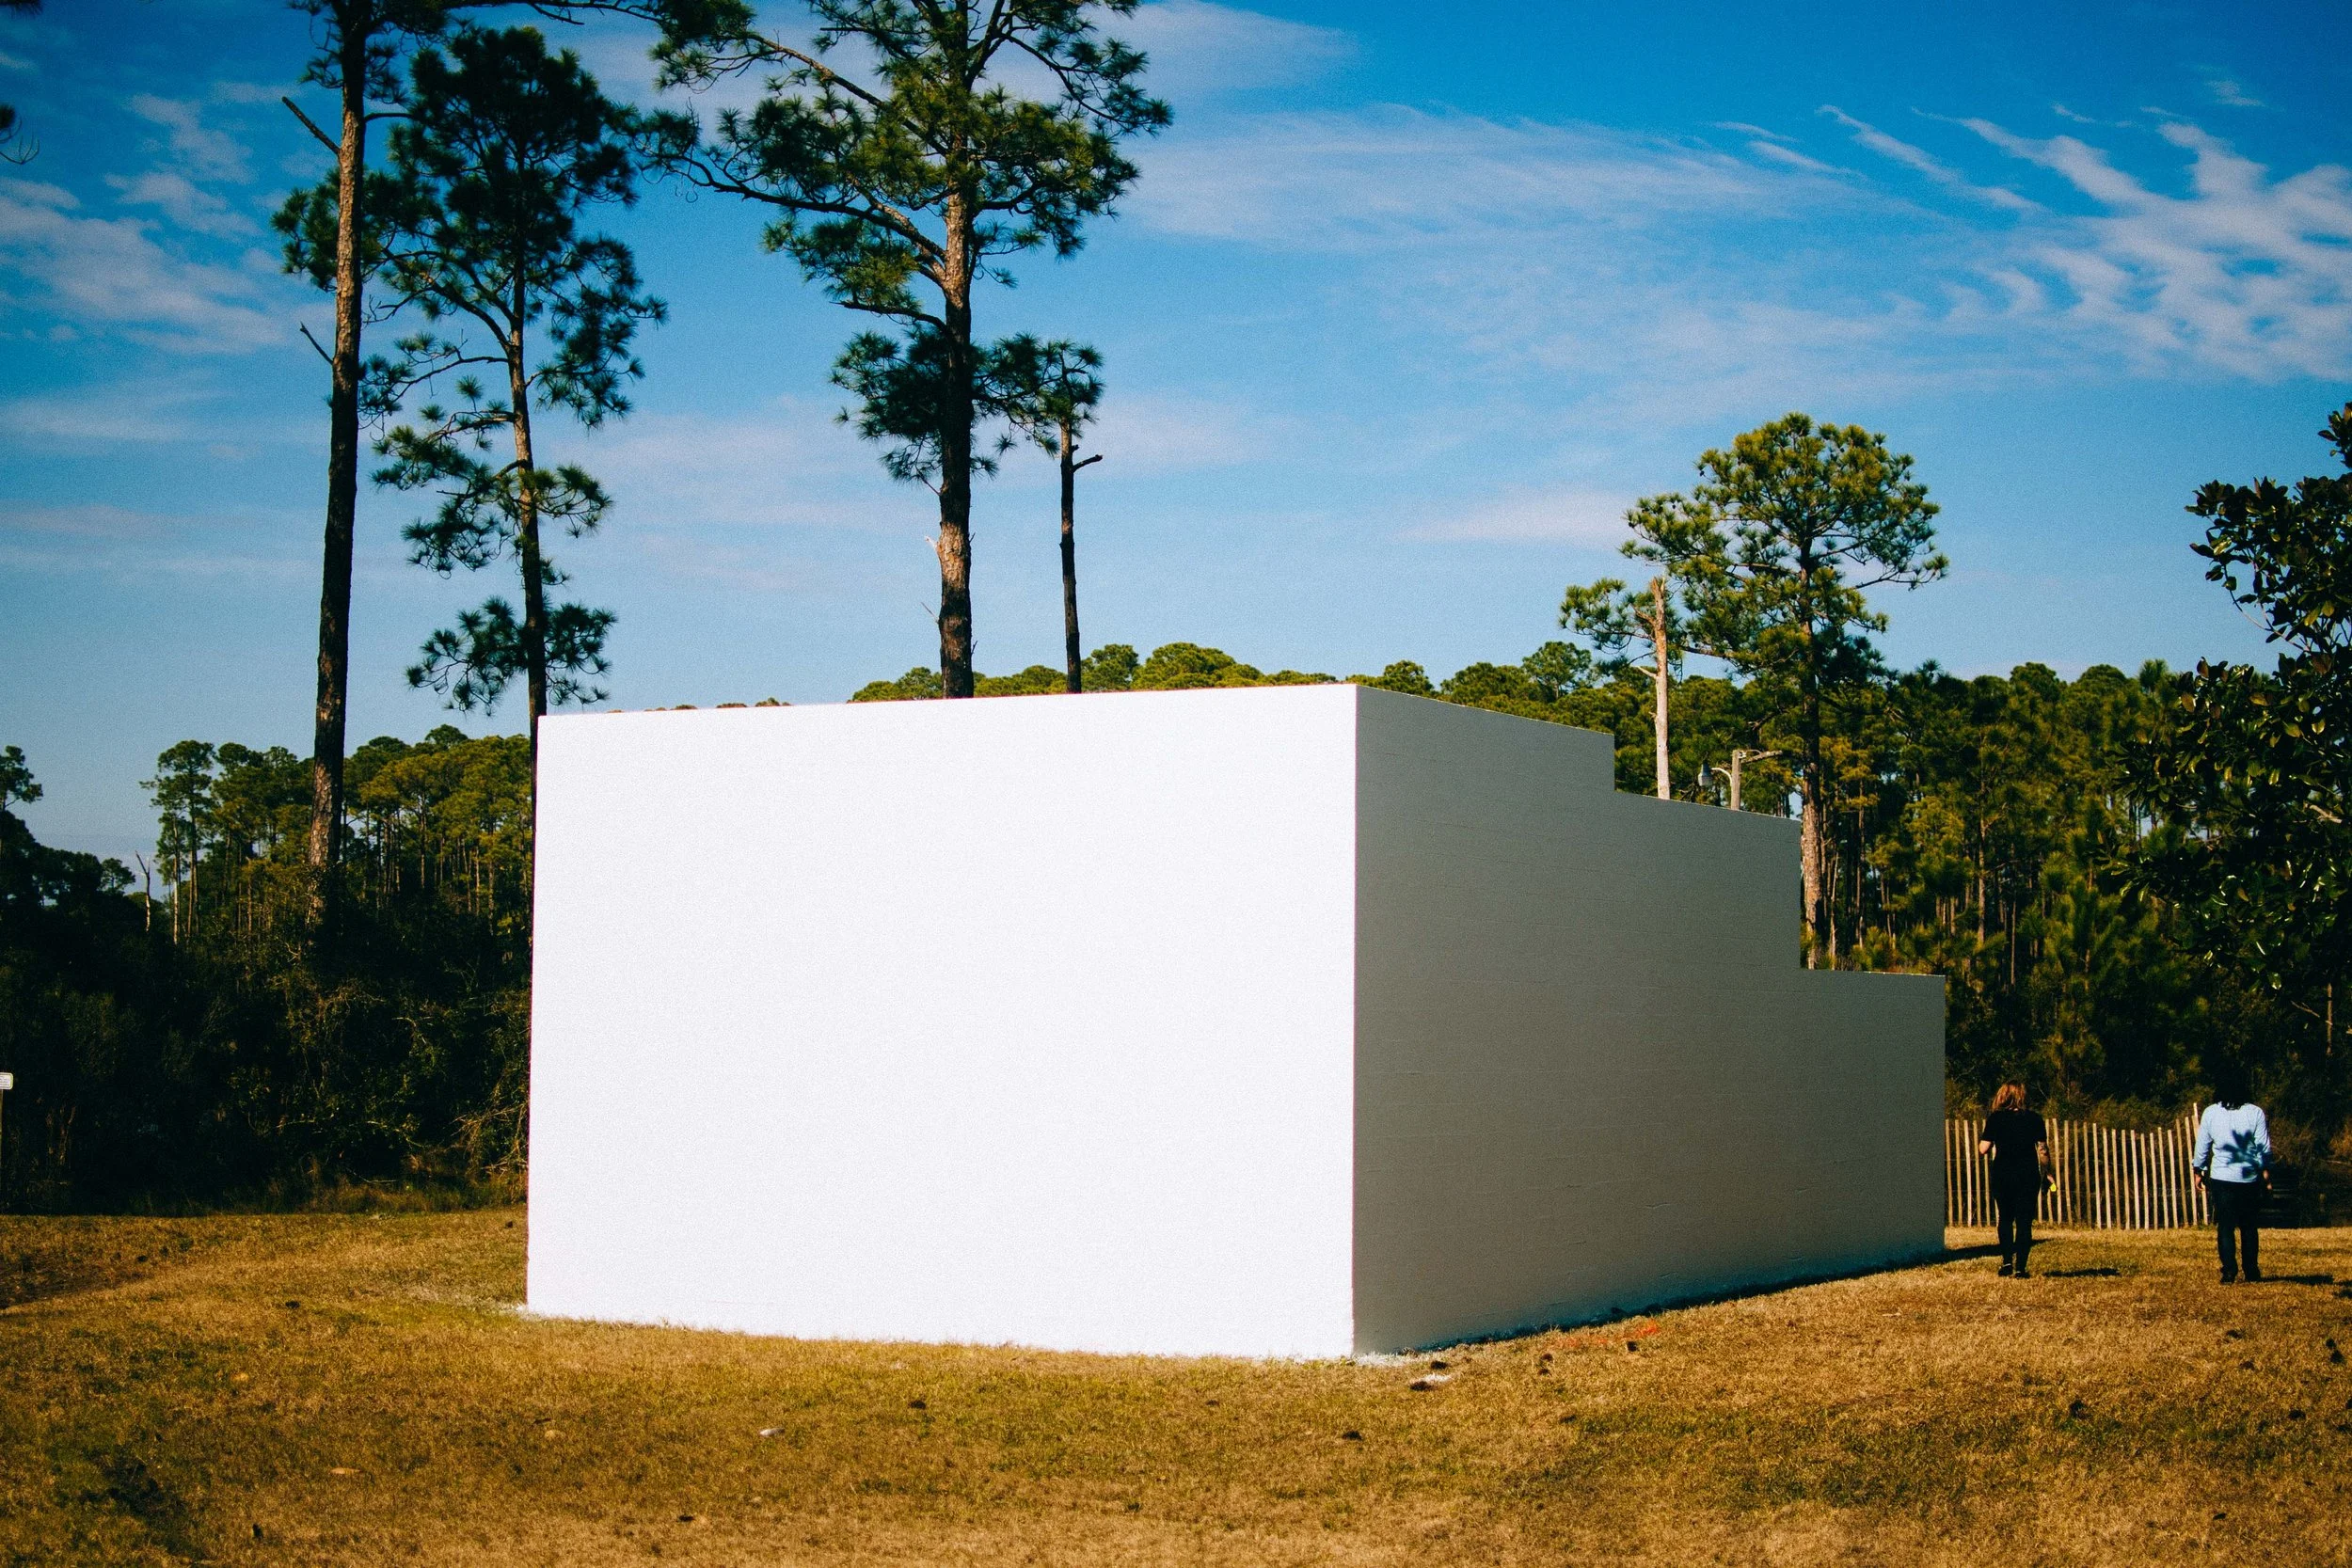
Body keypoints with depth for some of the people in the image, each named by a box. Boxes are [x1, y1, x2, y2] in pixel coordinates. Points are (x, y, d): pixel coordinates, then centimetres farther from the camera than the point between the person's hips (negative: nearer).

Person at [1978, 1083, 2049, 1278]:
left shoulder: (1996, 1118, -3)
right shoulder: (2034, 1118, 0)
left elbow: (1983, 1149, -7)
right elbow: (2043, 1149, -1)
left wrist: (1981, 1140, 14)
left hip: (2003, 1176, 0)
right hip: (2028, 1175, 0)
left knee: (2005, 1219, 17)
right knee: (2024, 1222, 3)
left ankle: (2007, 1260, 5)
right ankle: (2020, 1267, -3)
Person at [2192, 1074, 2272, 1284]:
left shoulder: (2210, 1113, -1)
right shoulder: (2255, 1113, -3)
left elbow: (2202, 1146, 4)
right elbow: (2264, 1146, 0)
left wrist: (2199, 1171, 16)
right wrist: (2265, 1170, 11)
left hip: (2221, 1177, -1)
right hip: (2250, 1178, 1)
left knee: (2225, 1227, 3)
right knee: (2249, 1227, 12)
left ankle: (2229, 1272, -3)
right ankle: (2252, 1272, 13)